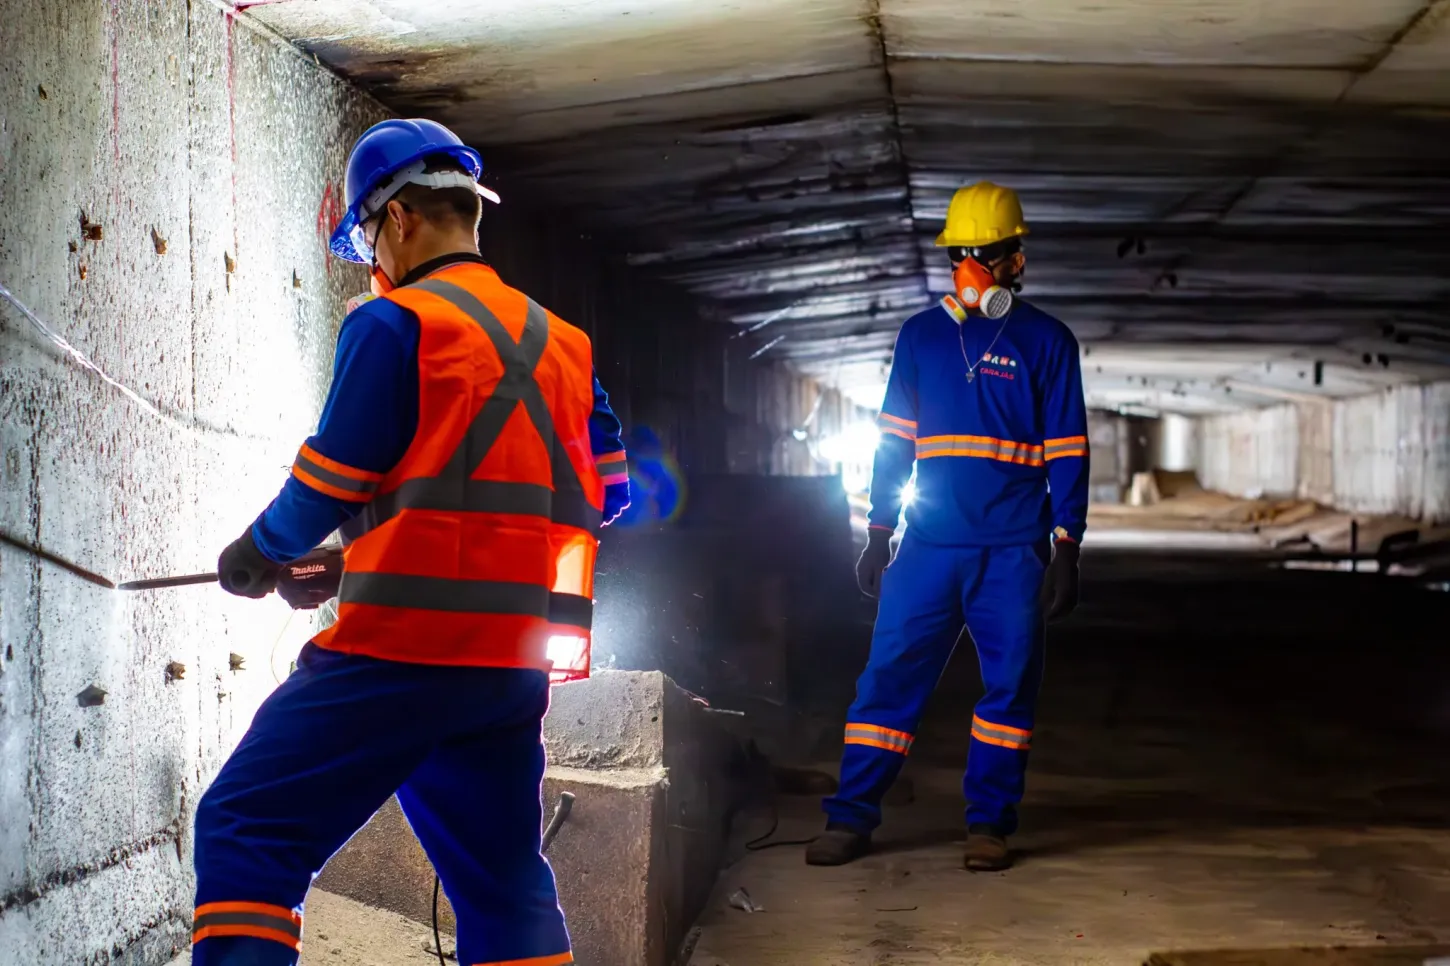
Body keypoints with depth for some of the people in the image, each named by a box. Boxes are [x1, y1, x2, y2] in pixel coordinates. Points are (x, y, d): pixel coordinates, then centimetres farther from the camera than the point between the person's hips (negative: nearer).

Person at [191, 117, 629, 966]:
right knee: (505, 881, 16)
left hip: (408, 643, -7)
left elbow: (328, 485, -7)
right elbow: (608, 490, 17)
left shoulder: (394, 323, -5)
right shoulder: (561, 342, 15)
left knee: (246, 835, -3)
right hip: (517, 662, 7)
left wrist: (257, 558, 10)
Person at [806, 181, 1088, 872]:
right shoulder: (920, 336, 10)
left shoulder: (1046, 342, 3)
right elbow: (894, 442, 13)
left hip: (1014, 552, -1)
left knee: (1010, 681, 2)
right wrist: (877, 534, 8)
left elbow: (1067, 452, 3)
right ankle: (850, 817, 3)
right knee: (889, 673, -1)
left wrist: (1067, 547, -3)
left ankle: (988, 823, 11)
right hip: (929, 545, 2)